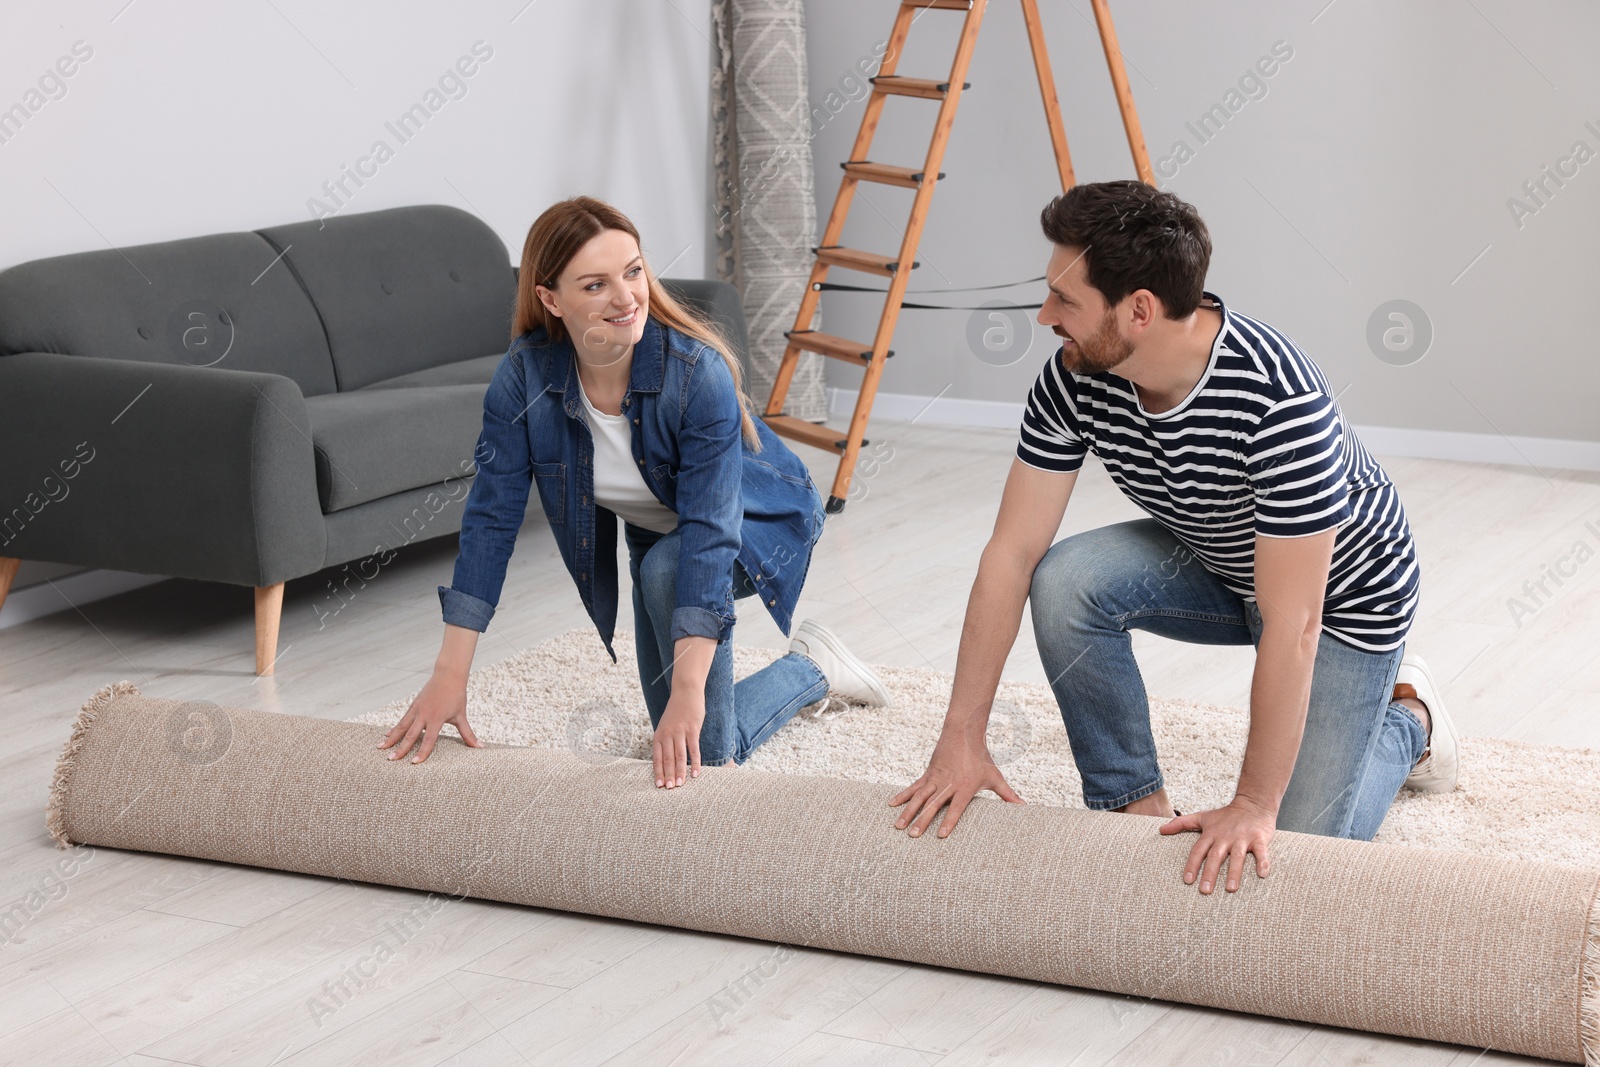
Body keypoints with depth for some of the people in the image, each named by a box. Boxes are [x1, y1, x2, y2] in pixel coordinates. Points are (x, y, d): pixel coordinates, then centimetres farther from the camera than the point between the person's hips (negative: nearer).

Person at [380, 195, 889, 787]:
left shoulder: (698, 372, -37)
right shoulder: (525, 374, -26)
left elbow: (709, 533, -42)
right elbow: (491, 516, -24)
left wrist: (687, 695, -50)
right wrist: (449, 676, -28)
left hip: (758, 523, -5)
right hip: (654, 535, 5)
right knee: (675, 755, 11)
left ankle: (810, 662, -4)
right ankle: (813, 670, 33)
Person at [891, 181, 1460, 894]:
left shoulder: (1279, 401, -40)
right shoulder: (1075, 378, -21)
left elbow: (1291, 626, -36)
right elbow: (1012, 553, -18)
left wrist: (1253, 805, -33)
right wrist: (961, 740, -21)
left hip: (1343, 590, -5)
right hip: (1212, 566, 5)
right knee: (1064, 582, -25)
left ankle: (1405, 718, 20)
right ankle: (1135, 805, -7)